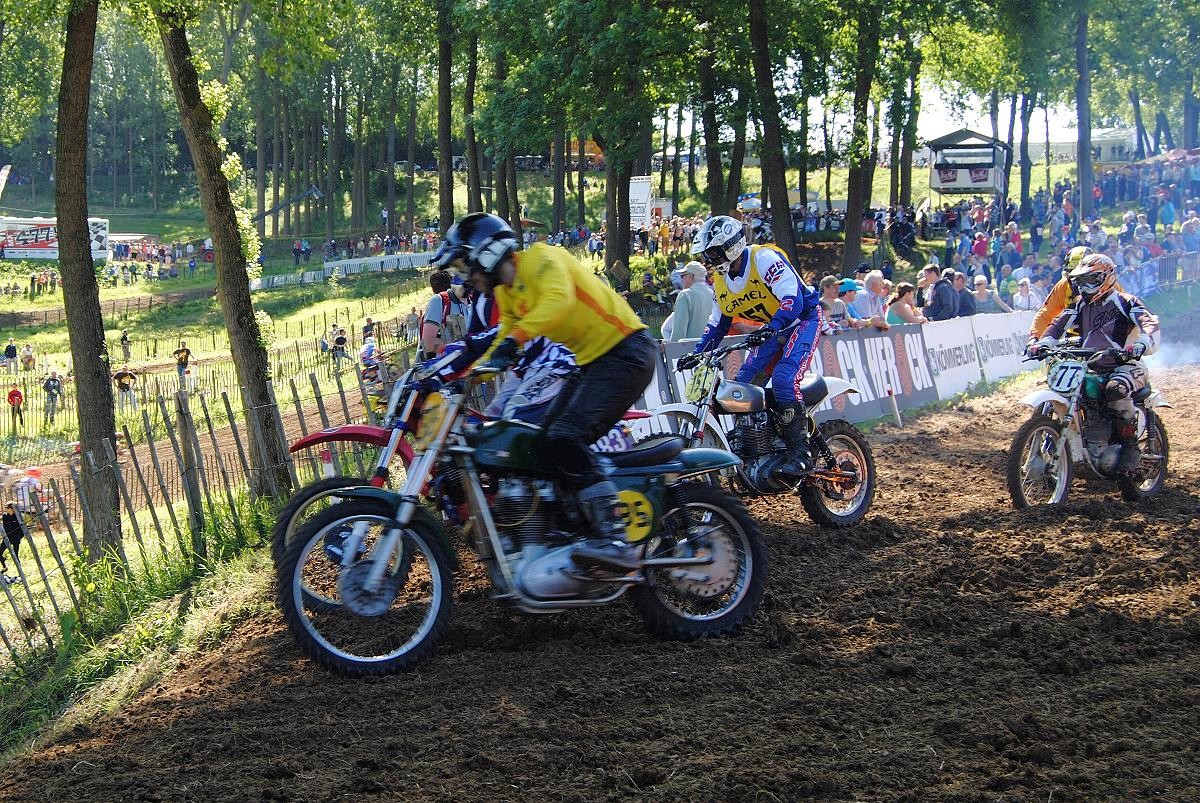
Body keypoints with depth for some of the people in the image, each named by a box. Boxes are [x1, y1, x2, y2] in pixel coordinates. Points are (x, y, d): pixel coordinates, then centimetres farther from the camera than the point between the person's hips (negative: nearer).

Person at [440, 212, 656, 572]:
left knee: (566, 437, -25)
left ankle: (615, 540, -30)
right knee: (547, 442, 6)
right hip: (593, 362, 11)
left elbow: (559, 299, -33)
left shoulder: (540, 258, -14)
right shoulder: (506, 293, 16)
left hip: (626, 351, -11)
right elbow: (502, 341, 19)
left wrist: (512, 341, -43)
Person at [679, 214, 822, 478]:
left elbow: (793, 299, -31)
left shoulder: (765, 258, -22)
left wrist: (771, 328, -45)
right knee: (742, 384, -4)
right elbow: (718, 323, 13)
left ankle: (800, 453, -29)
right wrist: (698, 353, 1)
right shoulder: (720, 280, 4)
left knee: (784, 378, -29)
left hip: (801, 320, -9)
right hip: (772, 330, 9)